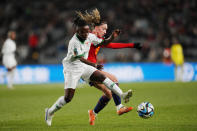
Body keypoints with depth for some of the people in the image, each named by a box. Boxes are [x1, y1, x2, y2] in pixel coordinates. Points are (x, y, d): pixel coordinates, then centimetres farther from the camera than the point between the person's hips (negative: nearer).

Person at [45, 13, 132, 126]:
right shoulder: (74, 42, -25)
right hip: (72, 69, -6)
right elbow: (81, 58, -29)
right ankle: (50, 112, 9)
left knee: (102, 77, -10)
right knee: (68, 97, -10)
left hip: (83, 67, 6)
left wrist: (112, 37, -11)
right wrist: (94, 65, -40)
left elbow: (102, 42, 7)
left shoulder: (90, 36, -4)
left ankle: (122, 95, -11)